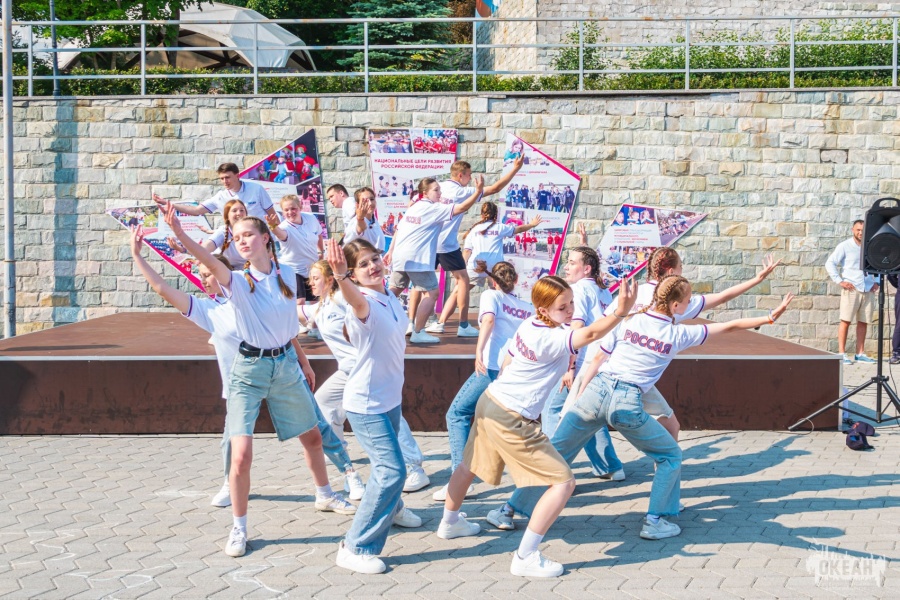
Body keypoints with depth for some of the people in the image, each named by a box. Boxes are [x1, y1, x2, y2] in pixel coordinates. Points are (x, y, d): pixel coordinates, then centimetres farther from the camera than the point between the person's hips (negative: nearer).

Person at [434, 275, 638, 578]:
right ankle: (525, 558, -4)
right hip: (512, 421, -10)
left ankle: (449, 523, 57)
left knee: (470, 465, 31)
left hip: (489, 402, 10)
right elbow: (592, 333, -42)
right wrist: (622, 311, -55)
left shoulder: (527, 326, 0)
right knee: (563, 483, -6)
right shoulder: (552, 339, -25)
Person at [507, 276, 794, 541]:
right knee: (671, 456, 19)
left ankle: (512, 509, 13)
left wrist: (579, 395, 21)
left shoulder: (629, 320, 9)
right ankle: (654, 522, 15)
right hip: (627, 403, -3)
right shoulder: (678, 334, 4)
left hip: (596, 390, 3)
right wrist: (768, 318, 22)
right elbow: (729, 326, 12)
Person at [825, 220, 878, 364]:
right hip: (851, 289, -4)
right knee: (846, 321, -5)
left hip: (868, 290, 4)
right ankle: (842, 353, -3)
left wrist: (877, 282, 10)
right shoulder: (844, 246, -1)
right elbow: (830, 263, -5)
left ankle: (860, 354, 13)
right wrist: (840, 281, -10)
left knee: (863, 322, 7)